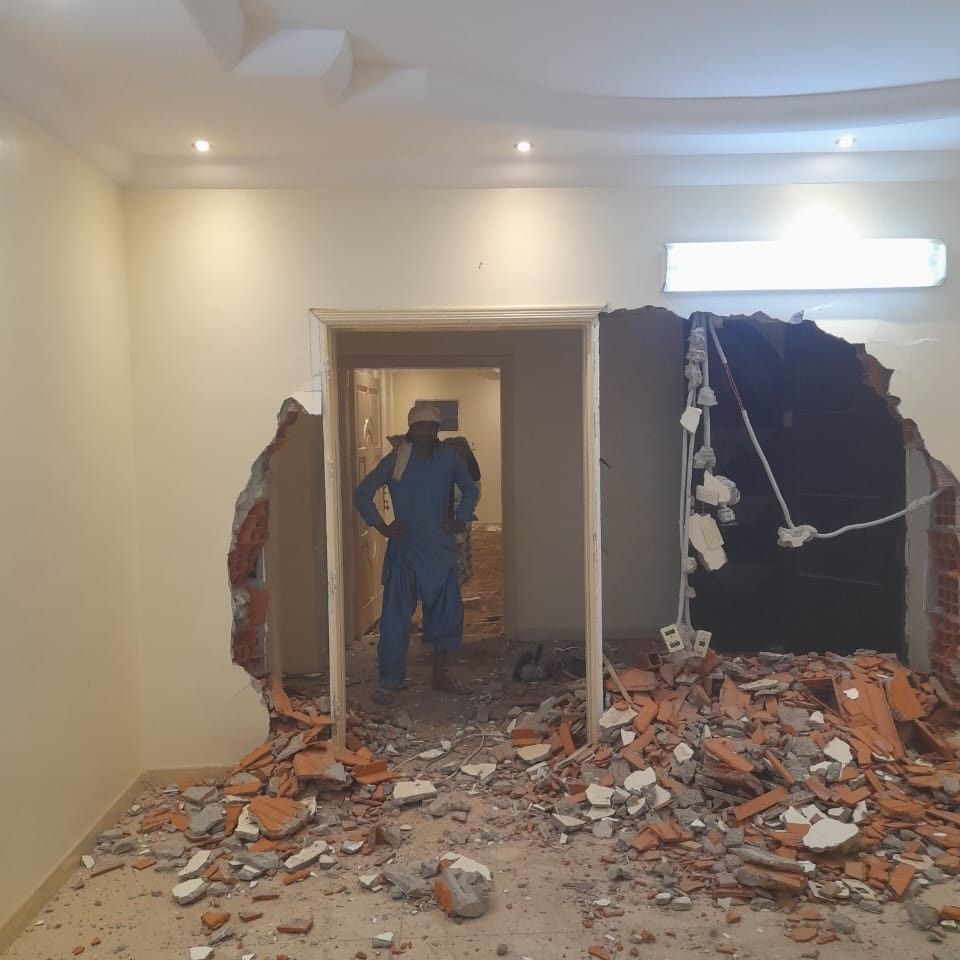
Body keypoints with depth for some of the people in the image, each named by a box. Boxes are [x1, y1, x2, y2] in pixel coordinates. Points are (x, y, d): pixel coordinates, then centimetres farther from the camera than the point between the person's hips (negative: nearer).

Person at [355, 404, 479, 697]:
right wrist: (380, 525, -8)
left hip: (441, 550, 3)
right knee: (396, 615, -2)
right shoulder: (395, 460, -5)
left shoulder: (450, 460, 1)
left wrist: (461, 519, 5)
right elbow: (363, 491, -1)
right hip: (404, 549, -2)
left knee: (446, 611, 7)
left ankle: (441, 673, 23)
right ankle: (390, 678, 11)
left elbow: (470, 490, 17)